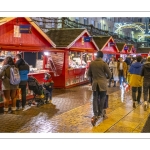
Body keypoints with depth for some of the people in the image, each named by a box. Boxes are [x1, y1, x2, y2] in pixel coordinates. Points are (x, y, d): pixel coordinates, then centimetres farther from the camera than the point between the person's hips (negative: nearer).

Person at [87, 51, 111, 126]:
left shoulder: (91, 63, 2)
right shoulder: (104, 63, -9)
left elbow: (89, 74, 10)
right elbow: (109, 74, -3)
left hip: (94, 84, 3)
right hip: (102, 83, -2)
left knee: (95, 99, 5)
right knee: (102, 99, 12)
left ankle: (95, 114, -5)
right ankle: (100, 113, 20)